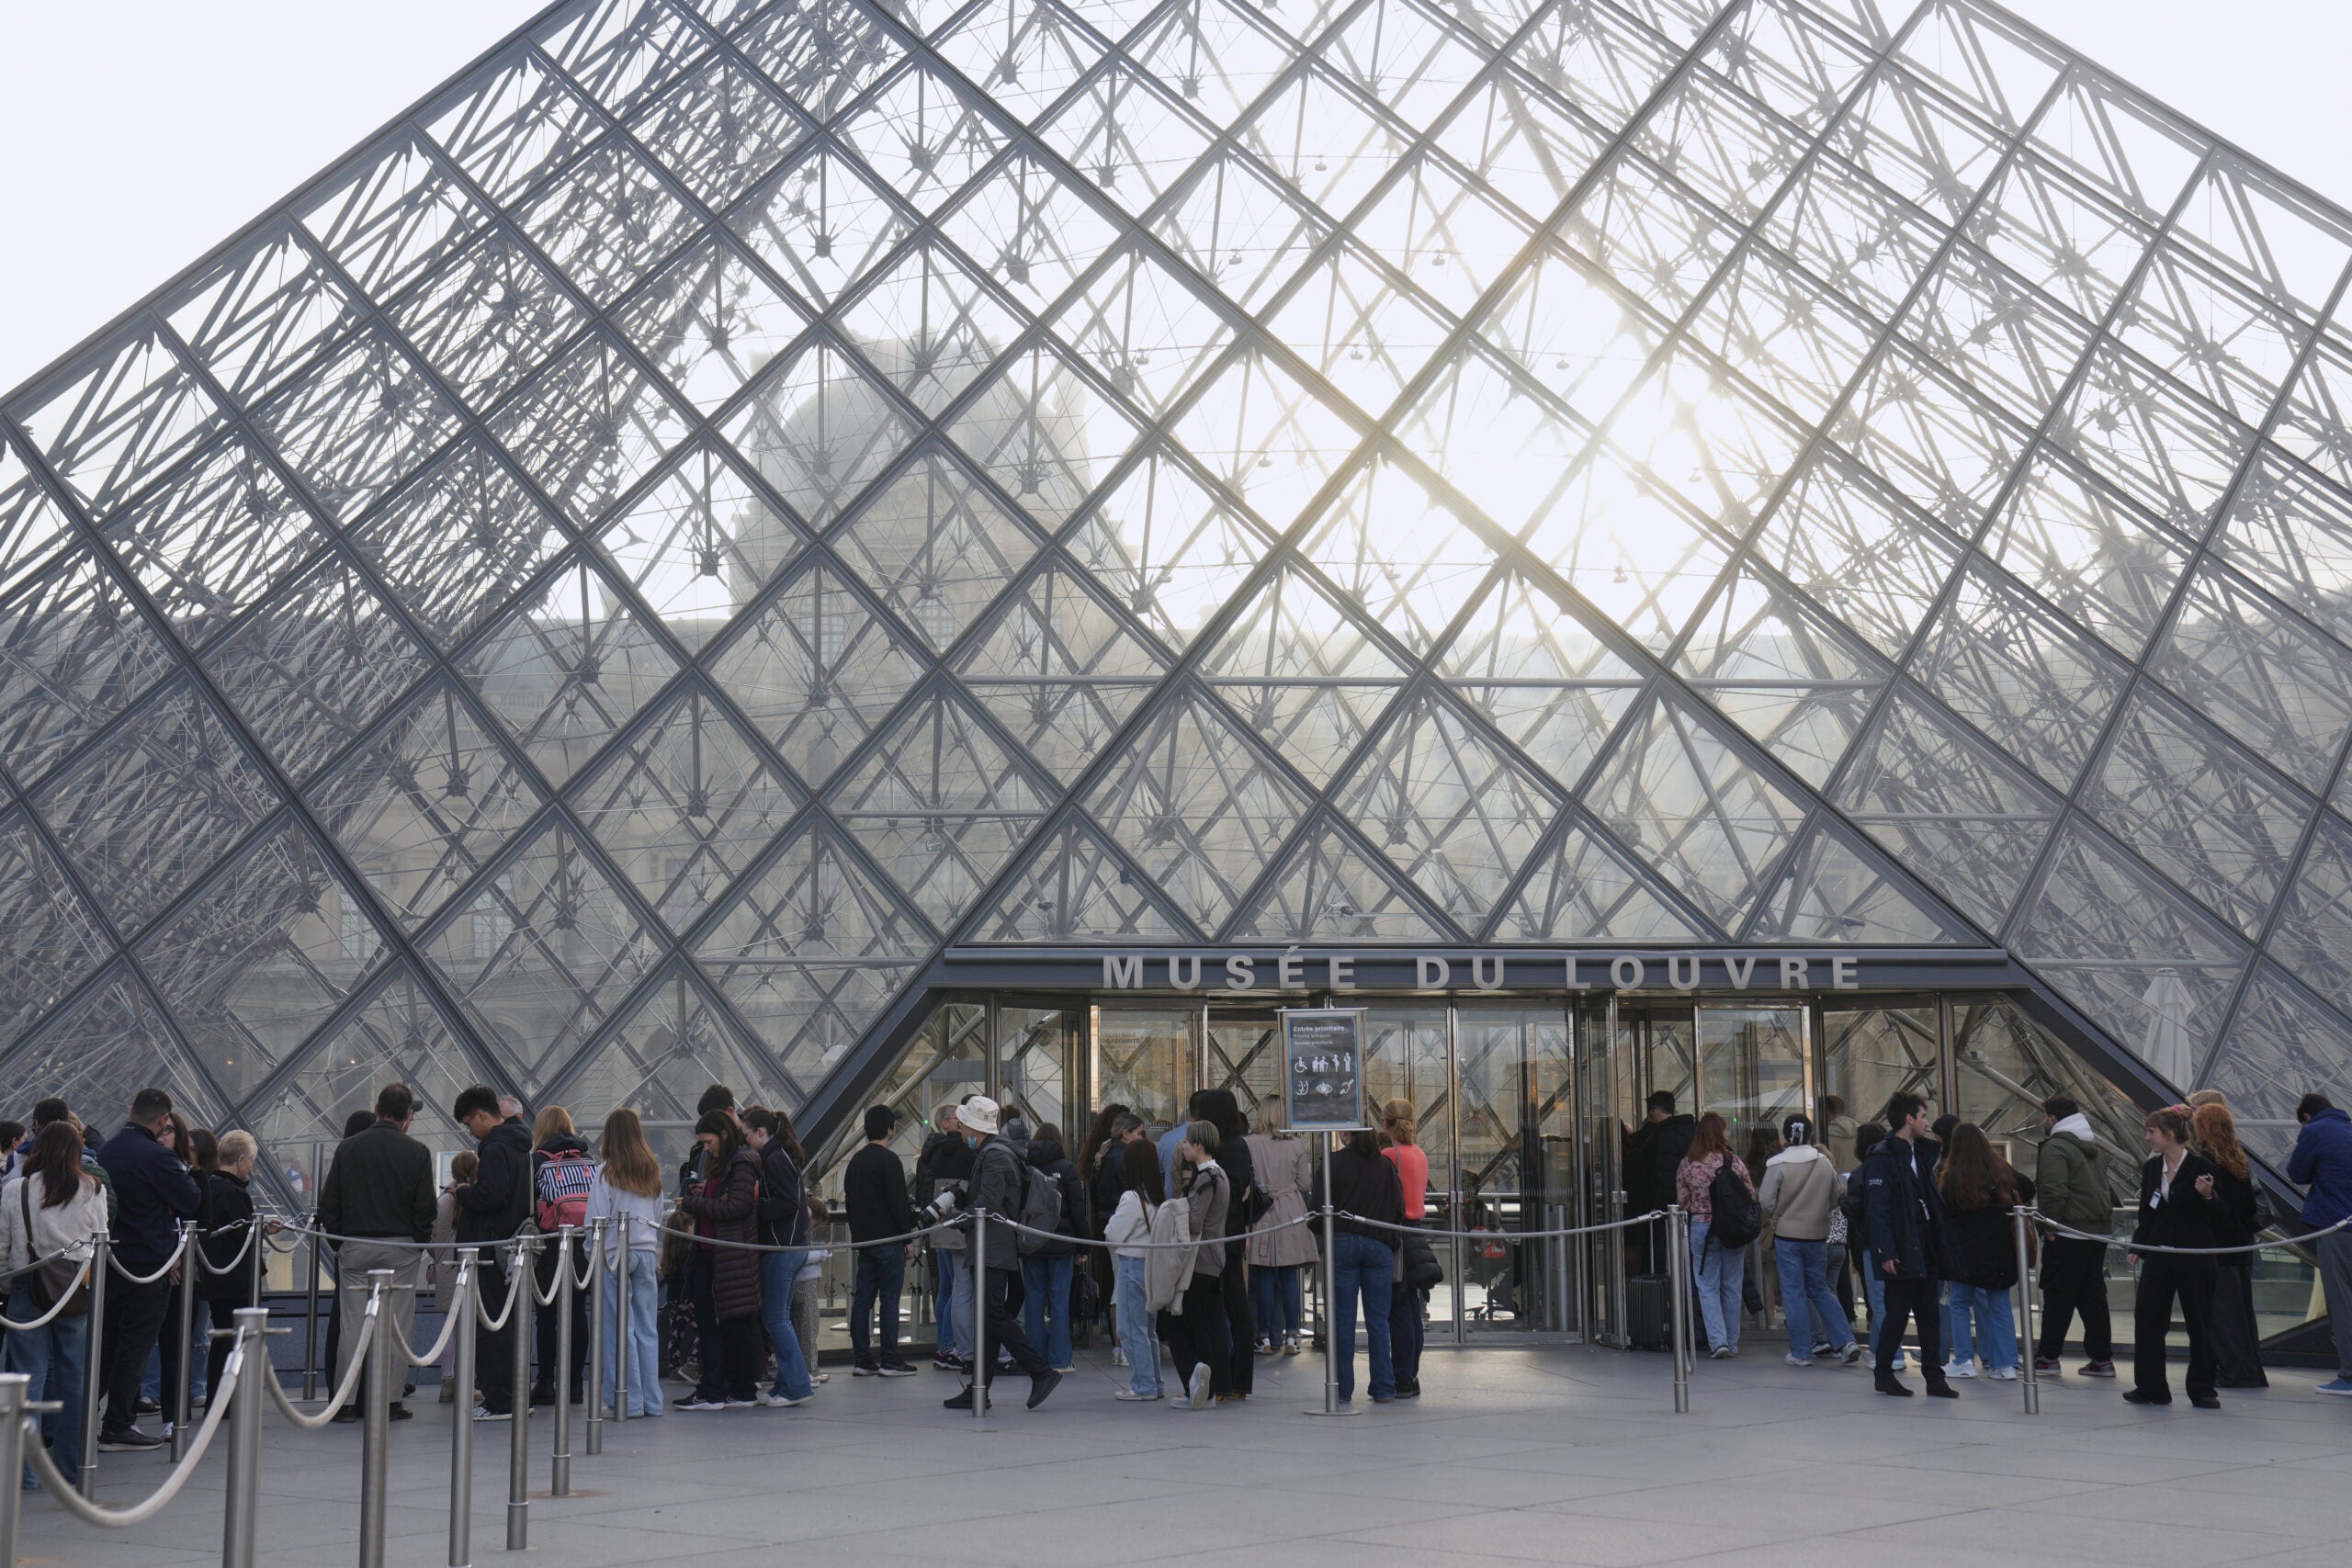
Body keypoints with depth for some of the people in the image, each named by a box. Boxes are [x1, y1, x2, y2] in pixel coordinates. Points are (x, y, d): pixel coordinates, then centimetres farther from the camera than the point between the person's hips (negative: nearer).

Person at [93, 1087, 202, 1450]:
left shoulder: (106, 1150, 7)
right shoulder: (156, 1157, -18)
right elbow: (191, 1202, -14)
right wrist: (180, 1166, 0)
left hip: (110, 1257, 8)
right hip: (148, 1259, -8)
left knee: (107, 1340, 17)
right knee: (135, 1345, -1)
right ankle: (117, 1428, 1)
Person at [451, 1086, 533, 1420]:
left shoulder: (496, 1149, -15)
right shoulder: (518, 1147, 16)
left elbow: (489, 1196, -25)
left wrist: (463, 1192, -7)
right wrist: (470, 1191, 17)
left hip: (490, 1251, -10)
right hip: (511, 1249, 10)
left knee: (490, 1326, -6)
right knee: (510, 1323, 13)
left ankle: (499, 1402, -5)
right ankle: (512, 1398, 18)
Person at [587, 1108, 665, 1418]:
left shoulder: (606, 1171, -6)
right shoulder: (652, 1172, 9)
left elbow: (597, 1219, -6)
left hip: (615, 1253, -5)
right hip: (646, 1252, 5)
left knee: (620, 1328, -1)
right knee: (647, 1327, 8)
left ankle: (628, 1401, -1)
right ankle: (651, 1400, 10)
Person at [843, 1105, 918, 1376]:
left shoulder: (856, 1160, 13)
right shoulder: (889, 1161, -12)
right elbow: (898, 1203, -15)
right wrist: (909, 1238, -10)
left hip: (863, 1239, 8)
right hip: (888, 1239, -8)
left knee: (862, 1299, 8)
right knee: (889, 1299, -5)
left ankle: (861, 1360, 10)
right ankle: (889, 1361, -4)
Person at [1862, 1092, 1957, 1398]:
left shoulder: (1917, 1155, 16)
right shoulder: (1882, 1157, -12)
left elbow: (1933, 1202, 17)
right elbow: (1877, 1209, -17)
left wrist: (1942, 1244, 10)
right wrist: (1886, 1252, -22)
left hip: (1925, 1252, 8)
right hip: (1900, 1254, -8)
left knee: (1929, 1316, 8)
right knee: (1897, 1313, 0)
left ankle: (1934, 1376, 11)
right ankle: (1882, 1373, 12)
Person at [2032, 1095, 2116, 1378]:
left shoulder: (2055, 1147, -12)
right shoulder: (2095, 1145, 16)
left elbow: (2054, 1192, -21)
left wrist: (2051, 1225, -14)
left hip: (2067, 1233, -8)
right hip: (2099, 1229, 8)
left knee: (2058, 1295, -1)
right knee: (2093, 1294, 12)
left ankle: (2048, 1357, 4)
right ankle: (2101, 1358, 12)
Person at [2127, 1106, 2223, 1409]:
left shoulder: (2201, 1167, -9)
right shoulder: (2151, 1168, 7)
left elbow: (2217, 1216, -5)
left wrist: (2207, 1196, -24)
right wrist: (2137, 1247, 6)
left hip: (2195, 1255, -5)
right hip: (2159, 1255, 5)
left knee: (2199, 1323, 3)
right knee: (2147, 1319, 3)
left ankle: (2202, 1390, 13)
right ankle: (2150, 1387, 12)